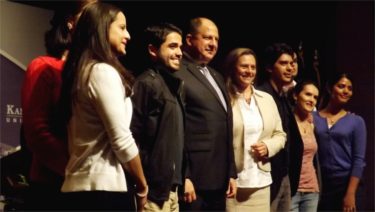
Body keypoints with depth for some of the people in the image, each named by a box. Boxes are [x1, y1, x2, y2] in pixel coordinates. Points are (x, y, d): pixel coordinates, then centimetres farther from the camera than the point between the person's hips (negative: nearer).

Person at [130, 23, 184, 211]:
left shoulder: (173, 85, 16)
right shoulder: (147, 83, -10)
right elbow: (133, 136, -16)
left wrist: (180, 179, 15)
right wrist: (143, 185, -16)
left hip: (170, 187, 8)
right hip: (154, 188, -8)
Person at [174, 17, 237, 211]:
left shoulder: (216, 77, 20)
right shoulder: (178, 74, -8)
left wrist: (231, 173, 17)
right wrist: (183, 177, -18)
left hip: (218, 180, 8)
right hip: (194, 179, -8)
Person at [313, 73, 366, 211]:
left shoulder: (356, 121, 3)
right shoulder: (313, 118, 4)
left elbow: (359, 160, -2)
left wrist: (351, 193, -10)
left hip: (346, 184, -1)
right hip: (319, 185, 1)